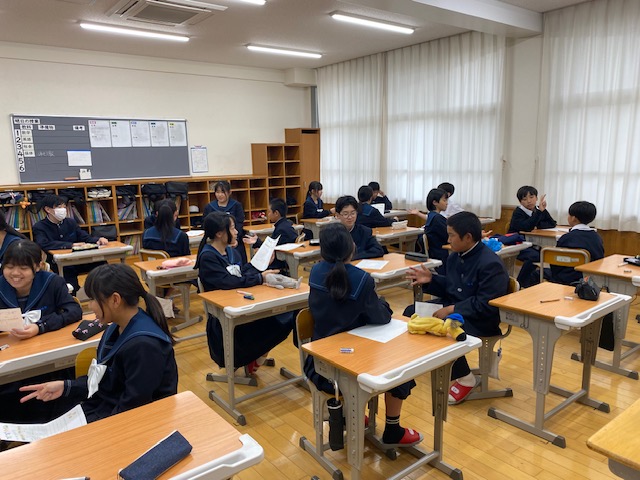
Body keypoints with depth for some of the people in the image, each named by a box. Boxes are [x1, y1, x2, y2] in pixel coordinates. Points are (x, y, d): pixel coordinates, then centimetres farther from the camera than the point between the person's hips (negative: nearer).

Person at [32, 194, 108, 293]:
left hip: (77, 261, 4)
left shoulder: (71, 222, 13)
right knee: (72, 289, -28)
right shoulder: (39, 227, -2)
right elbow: (44, 244, -20)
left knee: (101, 263, -23)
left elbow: (86, 238, 13)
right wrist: (71, 245, -26)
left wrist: (98, 240, -11)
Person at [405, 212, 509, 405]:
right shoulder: (456, 256, 5)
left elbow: (486, 305, -26)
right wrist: (430, 280, -1)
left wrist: (452, 309, -28)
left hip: (481, 320, -9)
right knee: (411, 313, 2)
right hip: (452, 309, 9)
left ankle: (465, 378, -9)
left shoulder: (490, 264, -21)